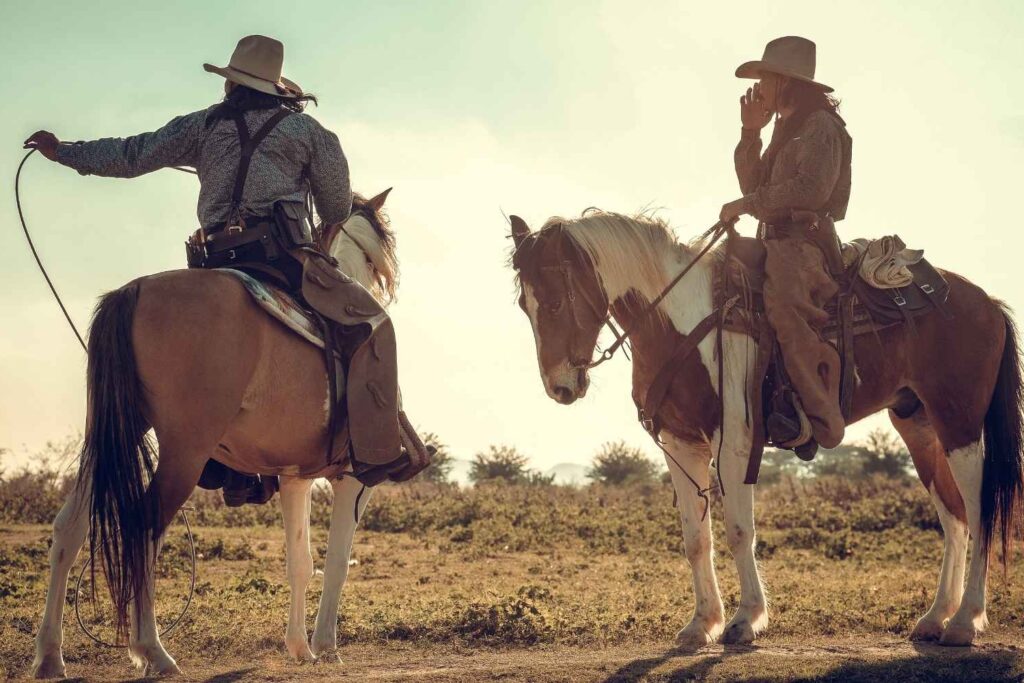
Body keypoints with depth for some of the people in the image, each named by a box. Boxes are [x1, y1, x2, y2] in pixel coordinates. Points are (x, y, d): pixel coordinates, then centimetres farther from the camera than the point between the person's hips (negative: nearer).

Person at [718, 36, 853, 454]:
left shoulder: (820, 126, -4)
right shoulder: (787, 130, 26)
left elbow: (811, 187, -19)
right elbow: (755, 185, 23)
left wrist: (748, 204, -15)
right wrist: (750, 133, 14)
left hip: (806, 242, -11)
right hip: (778, 241, 11)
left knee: (784, 302, -35)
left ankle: (817, 419, -41)